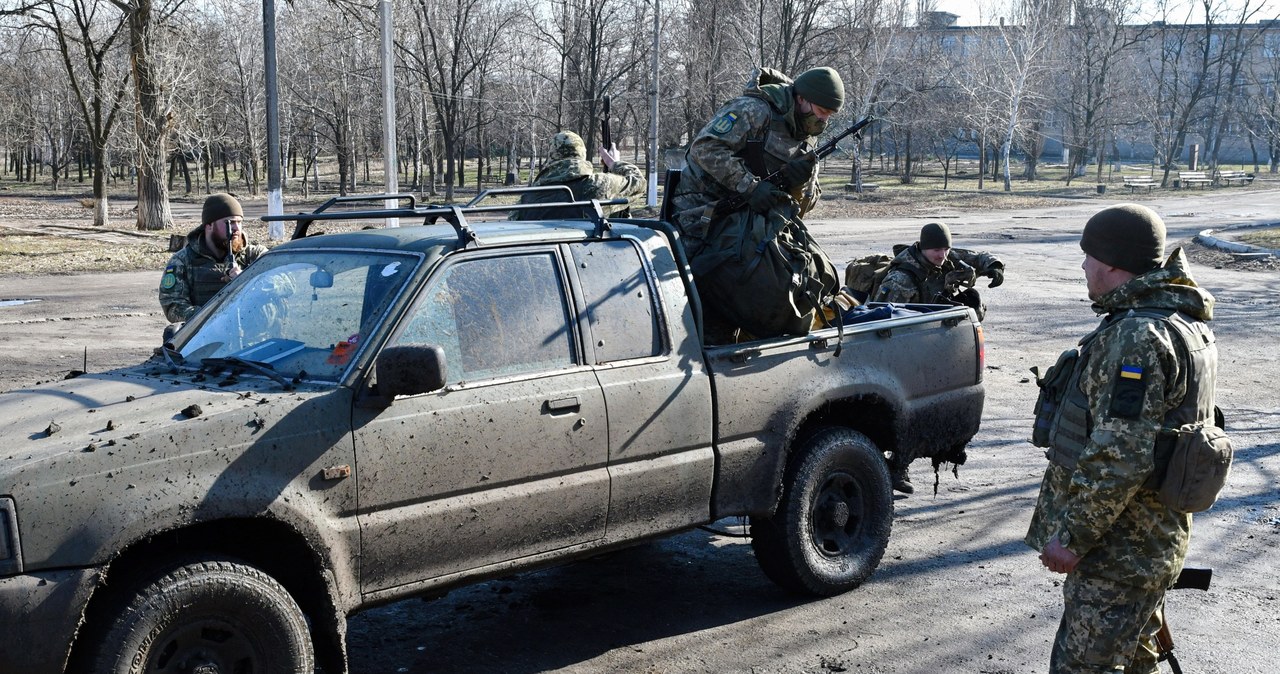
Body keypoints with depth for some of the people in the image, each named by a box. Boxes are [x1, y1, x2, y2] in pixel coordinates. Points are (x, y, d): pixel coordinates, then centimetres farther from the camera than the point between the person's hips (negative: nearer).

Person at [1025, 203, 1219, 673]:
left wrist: (1071, 536, -20)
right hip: (1153, 539, 11)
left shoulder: (1137, 336, -23)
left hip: (1119, 550, -11)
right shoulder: (1185, 323, 11)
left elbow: (1119, 456, -28)